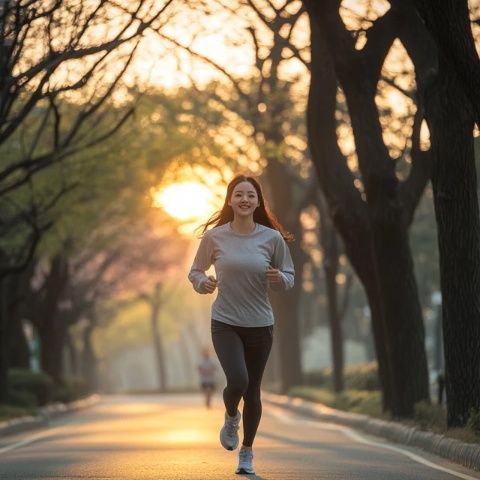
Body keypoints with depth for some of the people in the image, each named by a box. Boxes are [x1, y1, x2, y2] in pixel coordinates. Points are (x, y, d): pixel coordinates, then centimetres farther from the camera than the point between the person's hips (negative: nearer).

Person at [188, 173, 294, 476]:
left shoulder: (273, 238, -4)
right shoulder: (215, 236, -4)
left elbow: (290, 277, 6)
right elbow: (195, 271, 8)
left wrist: (279, 278, -17)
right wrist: (203, 283, -14)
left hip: (260, 325, 1)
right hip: (225, 323, -1)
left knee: (253, 390, 8)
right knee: (238, 380, -21)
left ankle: (247, 454, 28)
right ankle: (231, 419, 15)